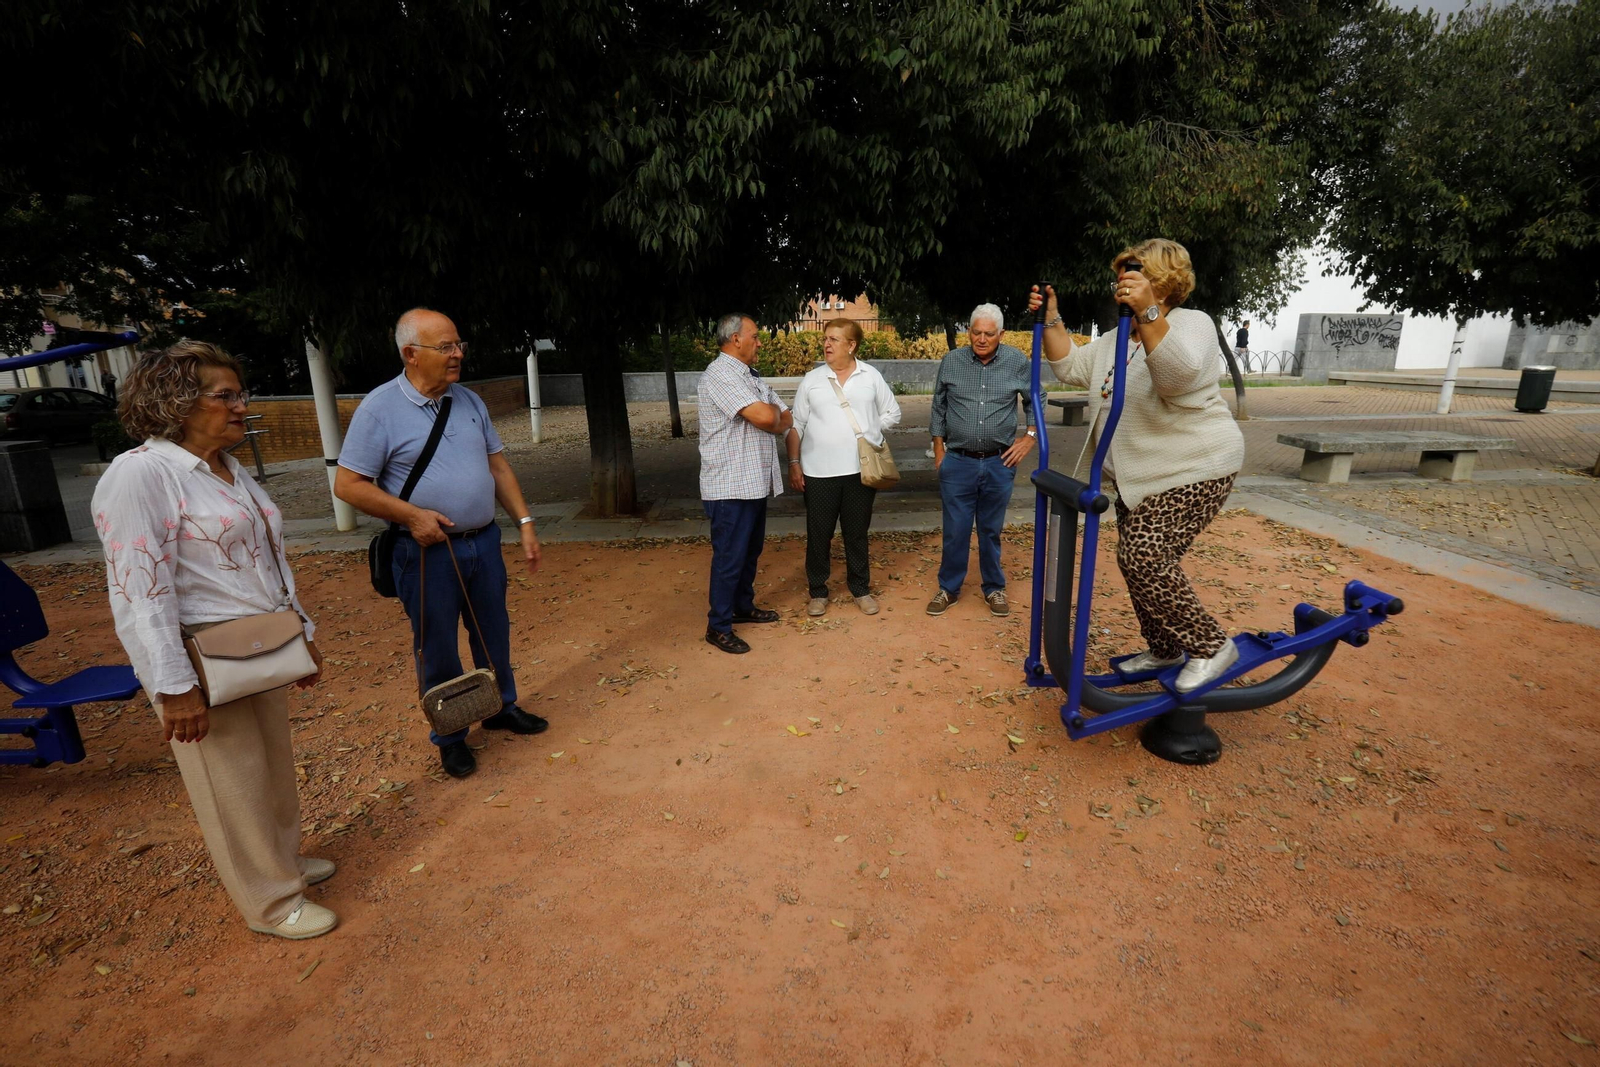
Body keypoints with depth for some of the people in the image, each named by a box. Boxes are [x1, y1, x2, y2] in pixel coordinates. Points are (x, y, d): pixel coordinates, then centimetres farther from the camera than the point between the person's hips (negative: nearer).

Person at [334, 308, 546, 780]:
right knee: (437, 648, 9)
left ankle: (501, 707, 39)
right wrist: (412, 515, -19)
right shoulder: (380, 409, -10)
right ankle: (450, 736, 28)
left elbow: (498, 466, 10)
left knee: (493, 634, 17)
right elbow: (348, 484, -9)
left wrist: (525, 522, 5)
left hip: (484, 542, 5)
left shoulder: (469, 400, 6)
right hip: (427, 551, -5)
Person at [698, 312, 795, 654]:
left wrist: (775, 418, -8)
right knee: (729, 556, -1)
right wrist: (775, 412, -2)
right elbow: (765, 417, -24)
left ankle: (743, 606, 34)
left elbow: (787, 418, 14)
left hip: (756, 482, 9)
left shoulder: (750, 376, 16)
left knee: (751, 550, 18)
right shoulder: (720, 374, -16)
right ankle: (718, 626, 10)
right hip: (730, 486, -9)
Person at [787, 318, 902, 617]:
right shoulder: (811, 380, 3)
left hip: (861, 470, 0)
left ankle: (860, 588, 27)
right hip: (819, 472, 0)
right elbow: (796, 425, 4)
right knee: (818, 535, 7)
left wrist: (869, 432, -1)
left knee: (857, 534, 12)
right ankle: (818, 592, 22)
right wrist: (794, 463, -1)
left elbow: (892, 412, 11)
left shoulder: (871, 376, 2)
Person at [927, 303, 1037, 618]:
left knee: (991, 531, 12)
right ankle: (948, 588, 23)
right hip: (958, 462, 0)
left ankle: (994, 589, 28)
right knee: (955, 531, 6)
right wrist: (939, 451, 5)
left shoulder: (1017, 362, -1)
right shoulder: (951, 361, -1)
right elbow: (938, 409, 8)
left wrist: (1030, 437, 2)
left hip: (999, 463, 0)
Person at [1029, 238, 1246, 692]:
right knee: (1136, 560, 11)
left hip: (1191, 472, -9)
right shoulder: (1115, 340, 13)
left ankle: (1210, 646, 2)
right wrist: (1051, 317, 4)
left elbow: (1179, 373, -32)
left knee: (1145, 559, -16)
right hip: (1141, 475, 9)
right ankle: (1163, 649, 29)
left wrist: (1147, 312, -44)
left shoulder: (1191, 323, -11)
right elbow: (1070, 366, 14)